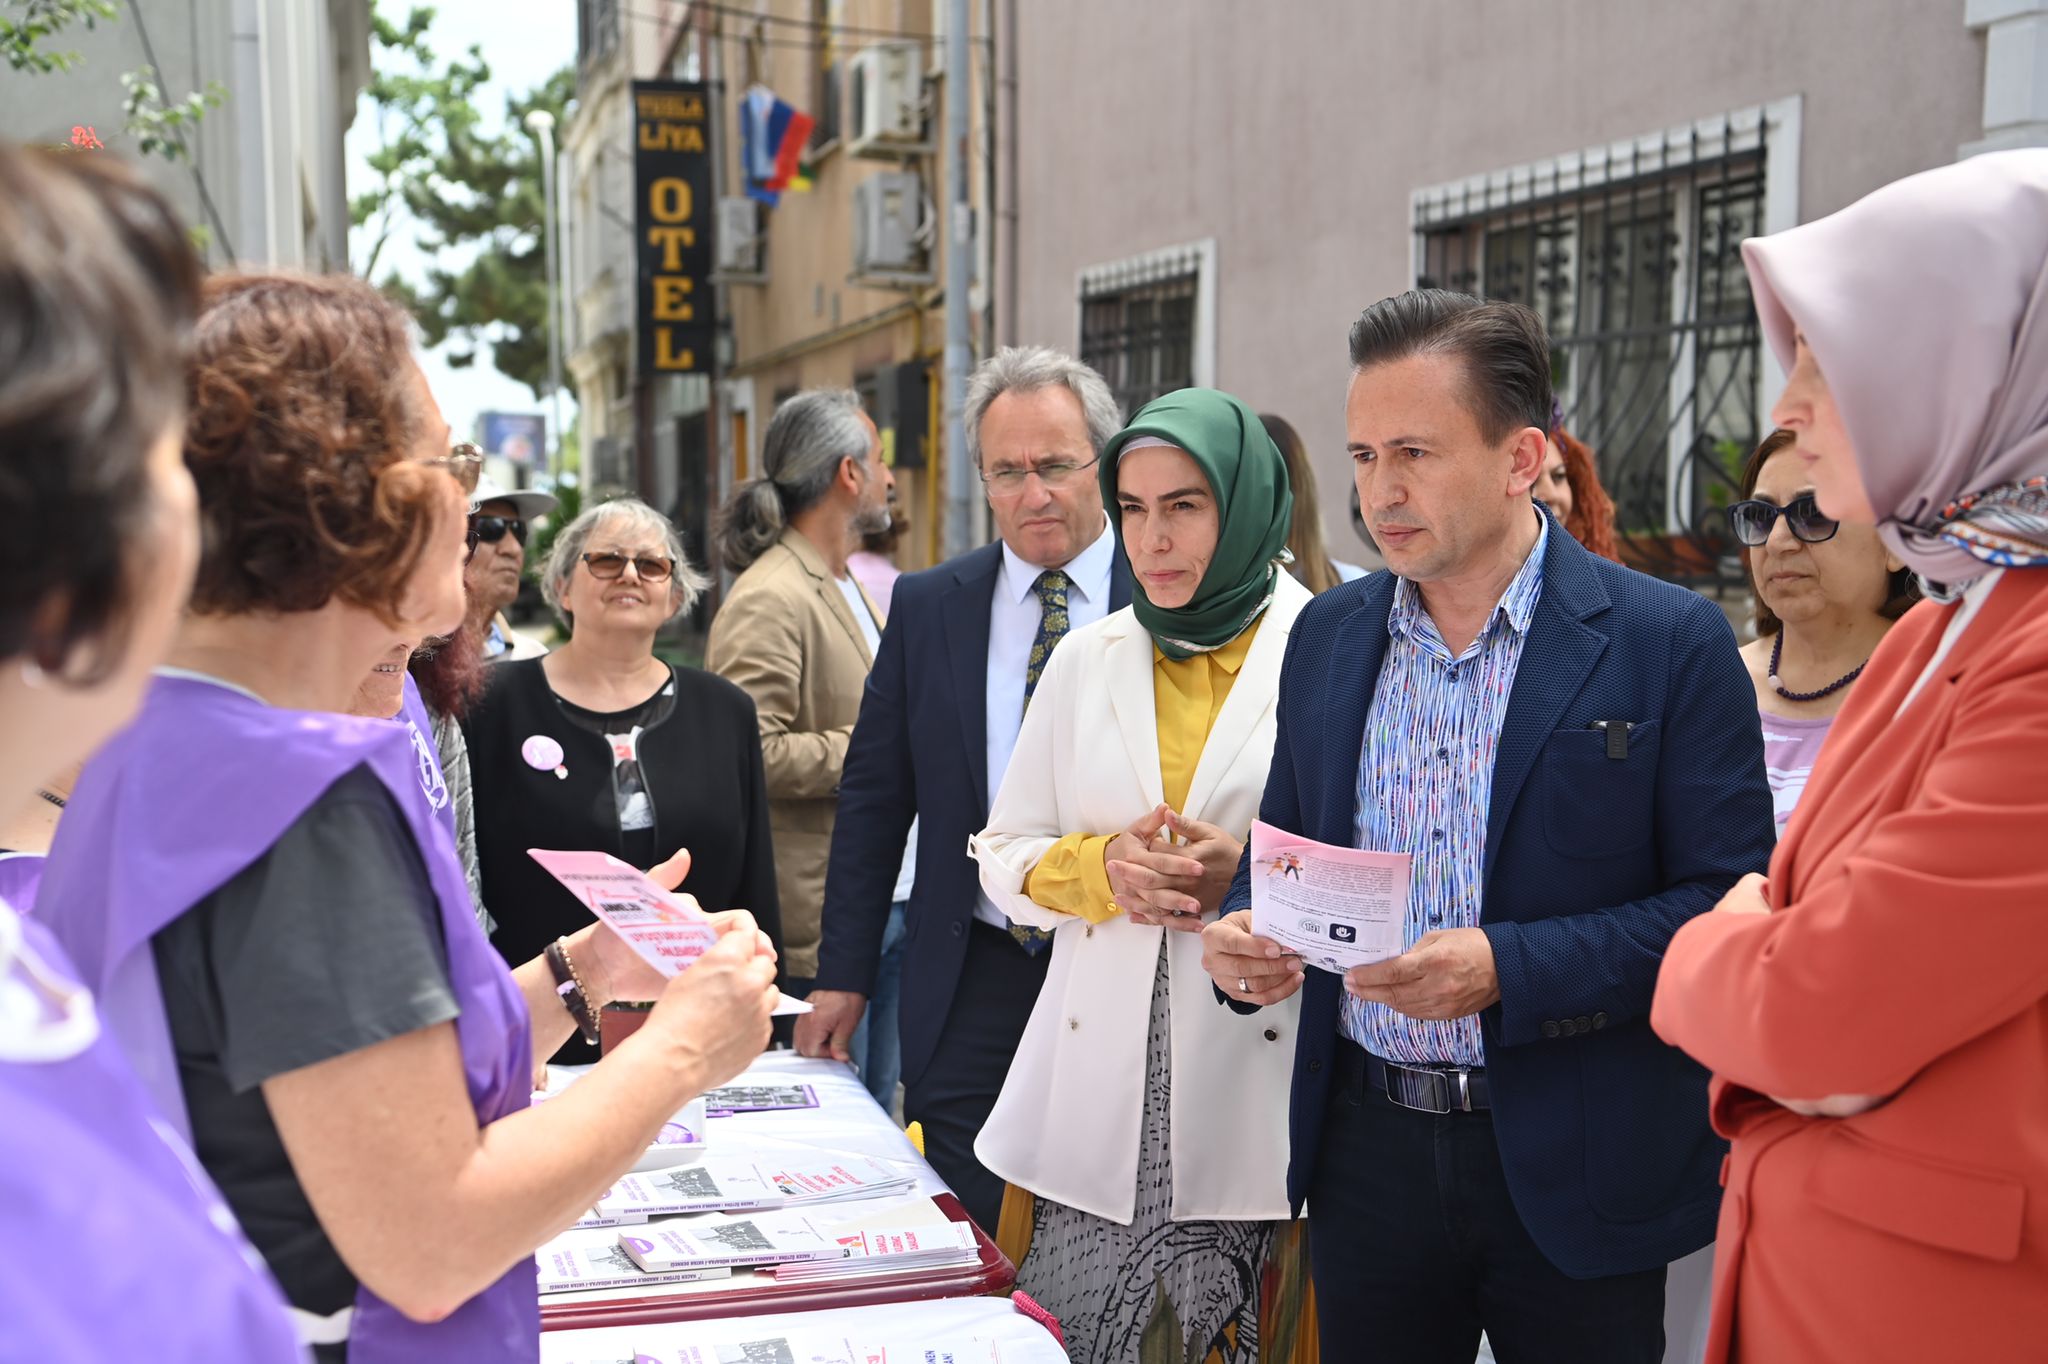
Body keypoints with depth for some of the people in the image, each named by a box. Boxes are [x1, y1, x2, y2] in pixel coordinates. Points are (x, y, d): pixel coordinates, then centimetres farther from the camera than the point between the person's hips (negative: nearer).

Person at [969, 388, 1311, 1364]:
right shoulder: (1085, 659, 10)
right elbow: (1003, 854, 13)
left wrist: (1258, 879, -15)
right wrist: (1101, 869, -7)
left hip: (1257, 1091, -2)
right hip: (1097, 1092, 3)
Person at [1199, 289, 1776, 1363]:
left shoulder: (1671, 642, -9)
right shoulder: (1326, 637, 5)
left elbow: (1731, 905, -13)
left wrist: (1507, 967, -23)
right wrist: (1245, 931, -7)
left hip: (1571, 1174, -4)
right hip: (1366, 1145, 4)